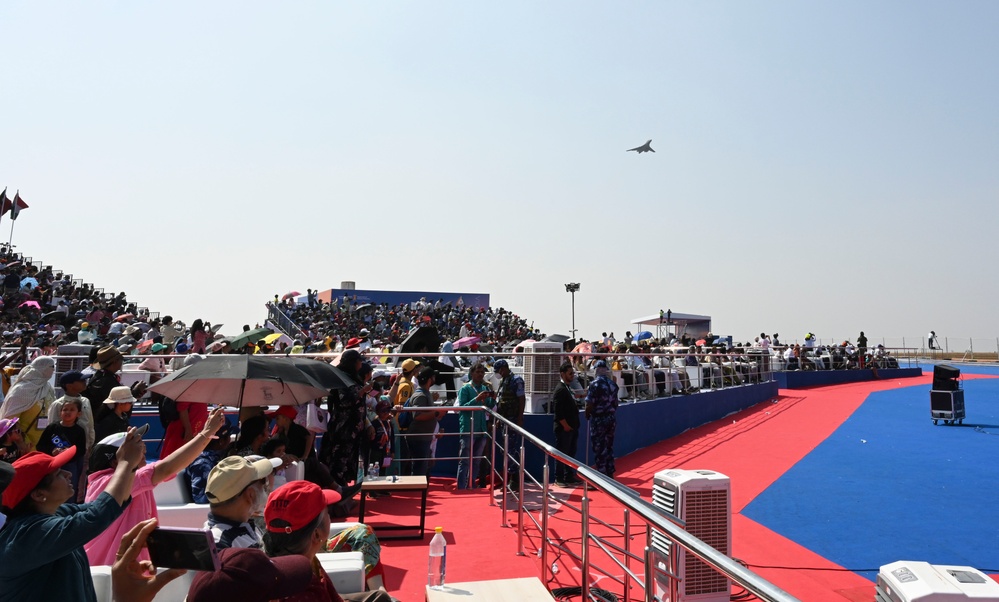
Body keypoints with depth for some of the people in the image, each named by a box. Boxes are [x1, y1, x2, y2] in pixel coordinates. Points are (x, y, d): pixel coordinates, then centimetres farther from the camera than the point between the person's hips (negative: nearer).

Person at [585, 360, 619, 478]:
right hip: (611, 419, 6)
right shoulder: (613, 384, 4)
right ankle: (610, 475, 23)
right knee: (609, 447, 16)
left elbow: (590, 404, -16)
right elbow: (615, 402, 11)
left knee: (599, 450, 1)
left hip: (598, 420, -6)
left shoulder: (595, 384, -15)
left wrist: (587, 415, 0)